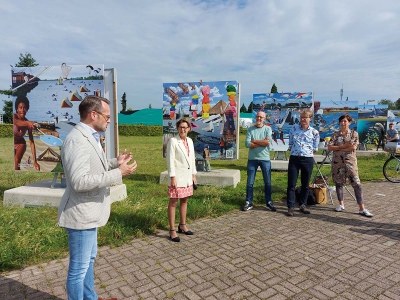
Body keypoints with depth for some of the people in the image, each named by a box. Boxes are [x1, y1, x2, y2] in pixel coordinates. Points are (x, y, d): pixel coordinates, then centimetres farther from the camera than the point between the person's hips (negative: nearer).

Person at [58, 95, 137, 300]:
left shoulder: (89, 137, 9)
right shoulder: (77, 140, -24)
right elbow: (79, 181, -31)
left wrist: (115, 162, 6)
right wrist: (118, 173, -27)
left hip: (89, 212, 11)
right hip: (81, 215, -11)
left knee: (89, 260, 24)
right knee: (79, 268, 7)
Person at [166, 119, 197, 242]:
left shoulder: (190, 141, 9)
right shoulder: (173, 141, -10)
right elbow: (170, 160, -13)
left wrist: (194, 174, 13)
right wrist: (172, 177, -17)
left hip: (187, 177, 7)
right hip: (177, 177, -7)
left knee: (184, 201, 16)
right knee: (173, 203, 1)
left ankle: (182, 225, 32)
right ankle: (172, 231, 9)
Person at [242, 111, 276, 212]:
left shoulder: (268, 129, 2)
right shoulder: (250, 129, 2)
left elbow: (267, 142, -13)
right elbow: (247, 144, -10)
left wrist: (254, 141, -8)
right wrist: (262, 143, -11)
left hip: (265, 159, 0)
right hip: (252, 159, 0)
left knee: (267, 182, 9)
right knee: (250, 182, 6)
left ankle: (268, 202, 22)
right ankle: (248, 203, 17)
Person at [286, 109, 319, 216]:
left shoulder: (314, 132, 1)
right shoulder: (294, 128, 3)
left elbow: (315, 148, 9)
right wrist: (294, 150, 7)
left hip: (308, 160, 1)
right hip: (294, 159, 0)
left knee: (305, 184, 11)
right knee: (291, 184, -1)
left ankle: (302, 205, 25)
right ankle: (290, 207, 6)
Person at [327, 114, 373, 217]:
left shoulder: (354, 133, 3)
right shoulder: (335, 134, 7)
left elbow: (354, 147, -11)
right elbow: (329, 147, -4)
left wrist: (338, 148, -10)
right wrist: (343, 146, -12)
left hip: (350, 161, -2)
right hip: (337, 162, 2)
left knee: (356, 184, -6)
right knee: (339, 183, 8)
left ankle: (362, 209, -3)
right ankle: (341, 205, 21)